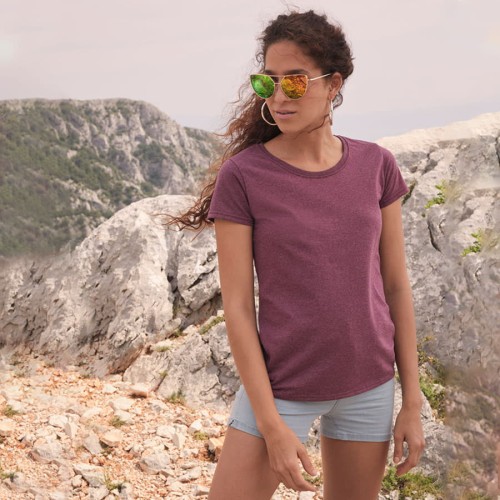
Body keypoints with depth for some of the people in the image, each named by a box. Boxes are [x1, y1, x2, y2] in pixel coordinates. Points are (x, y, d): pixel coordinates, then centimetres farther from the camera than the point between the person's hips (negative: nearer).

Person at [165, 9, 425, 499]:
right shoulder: (242, 176, -11)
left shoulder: (375, 166, -2)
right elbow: (237, 309, -11)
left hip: (368, 386, 3)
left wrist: (412, 403, 3)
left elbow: (395, 286, 3)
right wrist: (271, 425, -14)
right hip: (280, 386, -3)